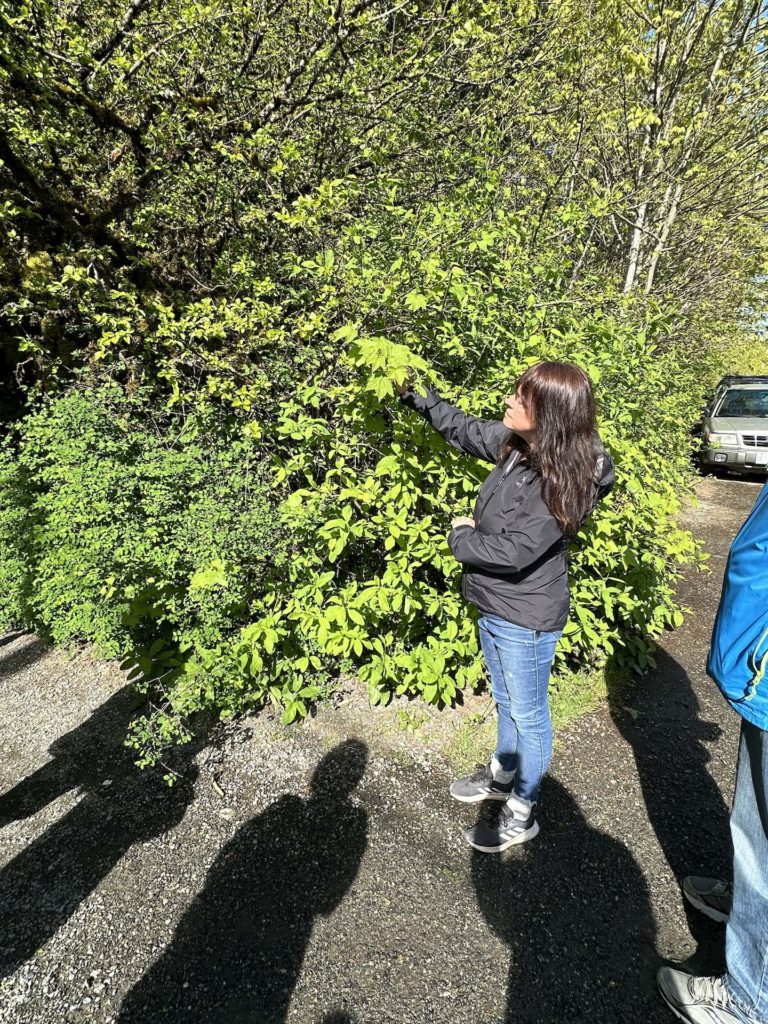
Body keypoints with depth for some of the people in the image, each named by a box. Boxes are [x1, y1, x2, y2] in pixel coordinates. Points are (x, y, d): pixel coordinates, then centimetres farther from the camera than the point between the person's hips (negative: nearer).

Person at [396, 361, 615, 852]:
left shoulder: (563, 480, -28)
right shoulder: (516, 444, -6)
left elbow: (513, 552, -29)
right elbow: (466, 428, 12)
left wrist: (461, 536, -13)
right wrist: (418, 397, 8)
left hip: (526, 618, -8)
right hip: (494, 605, 8)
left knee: (527, 715, 14)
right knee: (507, 702, 27)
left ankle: (522, 813, 36)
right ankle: (502, 776, 51)